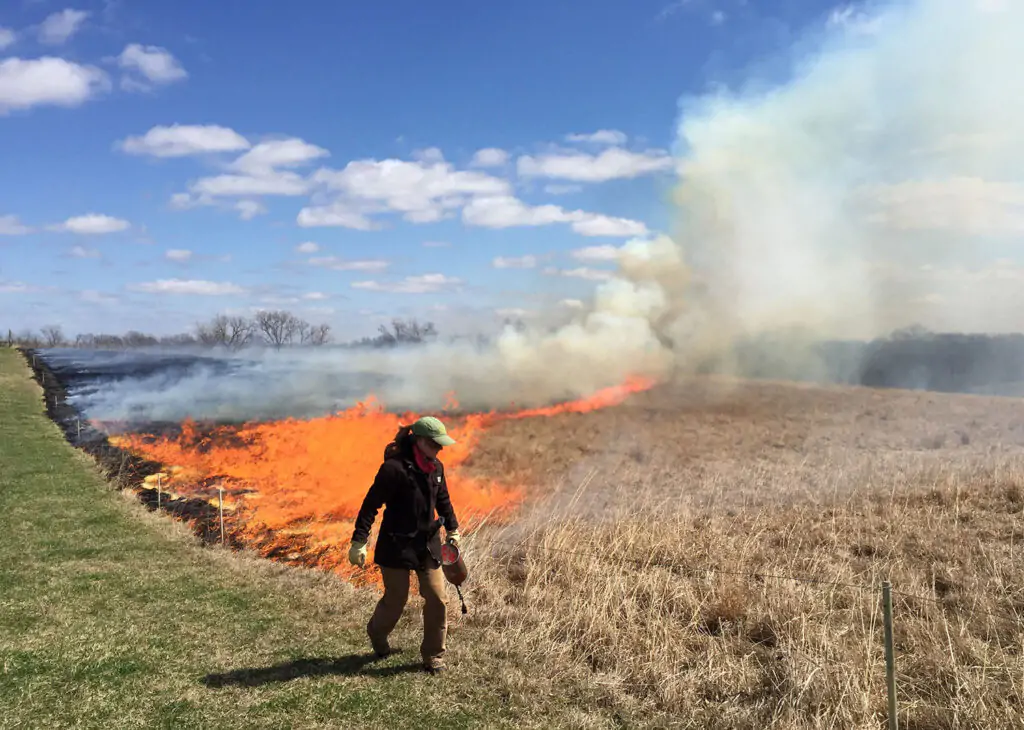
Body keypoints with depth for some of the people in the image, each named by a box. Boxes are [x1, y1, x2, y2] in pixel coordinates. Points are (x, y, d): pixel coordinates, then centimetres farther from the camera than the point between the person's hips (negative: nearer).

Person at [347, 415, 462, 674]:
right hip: (396, 545, -6)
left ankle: (433, 656, 20)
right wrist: (359, 541, -19)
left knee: (437, 599, 2)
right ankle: (377, 635, 41)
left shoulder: (436, 468, 2)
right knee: (395, 600, 7)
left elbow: (443, 500, 19)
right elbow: (371, 504, -18)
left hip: (427, 543, 6)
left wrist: (452, 529, 24)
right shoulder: (394, 468, -20)